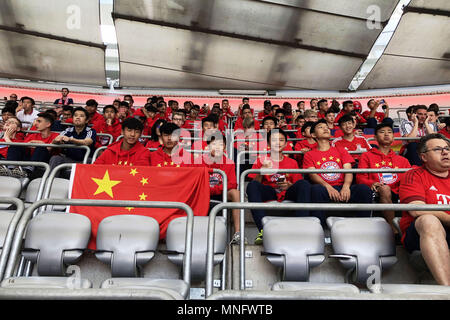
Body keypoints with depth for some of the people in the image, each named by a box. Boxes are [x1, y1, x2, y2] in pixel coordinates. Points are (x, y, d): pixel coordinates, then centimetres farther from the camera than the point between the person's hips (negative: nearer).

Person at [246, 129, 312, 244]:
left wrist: (289, 185, -14)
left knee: (305, 184, -26)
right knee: (252, 186, -31)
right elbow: (255, 184, 0)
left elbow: (299, 184, 8)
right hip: (268, 193, -1)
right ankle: (263, 229, -41)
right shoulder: (261, 160, 10)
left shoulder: (292, 162, 15)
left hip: (287, 193, 1)